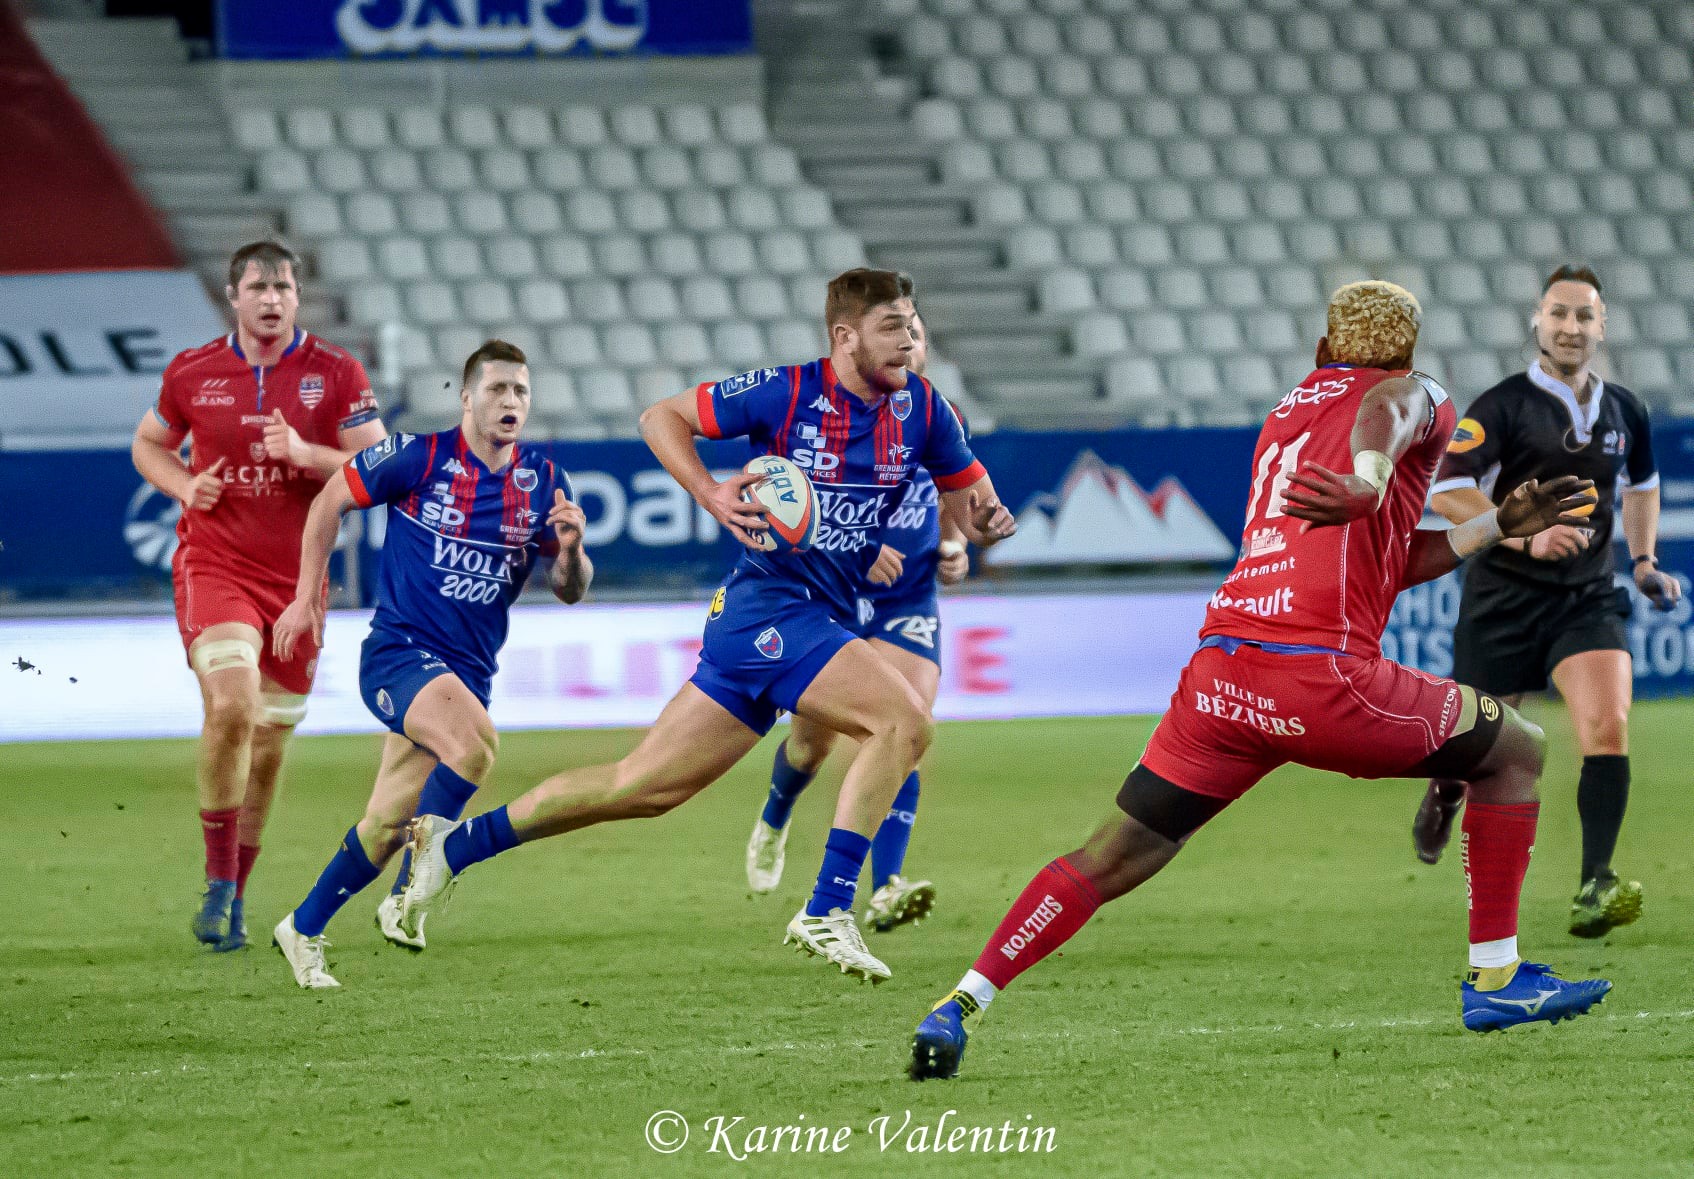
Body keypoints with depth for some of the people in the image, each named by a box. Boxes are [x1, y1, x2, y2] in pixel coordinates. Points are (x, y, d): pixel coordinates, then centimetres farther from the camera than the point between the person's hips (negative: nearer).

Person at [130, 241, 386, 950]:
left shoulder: (335, 374, -1)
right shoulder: (192, 373, 2)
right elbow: (148, 444, 19)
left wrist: (304, 453, -19)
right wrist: (185, 487, -2)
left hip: (297, 579, 2)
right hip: (214, 566, -2)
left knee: (268, 742, 8)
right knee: (231, 707, -24)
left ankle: (235, 897, 25)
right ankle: (219, 884, -13)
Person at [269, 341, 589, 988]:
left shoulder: (543, 483, 2)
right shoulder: (419, 457, -10)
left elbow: (569, 590, 6)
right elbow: (331, 500, 3)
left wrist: (571, 547, -17)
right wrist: (305, 597, 3)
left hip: (469, 668, 5)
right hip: (398, 651, -5)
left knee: (388, 825, 8)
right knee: (474, 740, -33)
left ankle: (303, 930, 28)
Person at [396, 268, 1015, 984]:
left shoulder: (919, 407, 5)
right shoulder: (787, 392, -11)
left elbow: (968, 498, 14)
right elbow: (662, 417, -1)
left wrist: (986, 520, -10)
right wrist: (709, 493, -16)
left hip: (820, 619, 7)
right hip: (770, 606, -7)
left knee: (648, 786, 10)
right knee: (903, 723, -24)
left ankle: (456, 843, 21)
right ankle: (828, 911, -21)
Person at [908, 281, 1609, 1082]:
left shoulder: (1286, 413, 31)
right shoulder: (1418, 397, 11)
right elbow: (1384, 409, -17)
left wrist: (1501, 526, 35)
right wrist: (1372, 479, -38)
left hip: (1219, 674, 6)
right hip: (1319, 669, -6)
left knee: (1115, 857, 10)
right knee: (1514, 751, 15)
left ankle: (961, 1006, -1)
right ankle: (1496, 978, 14)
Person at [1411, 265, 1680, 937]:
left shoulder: (1623, 412, 6)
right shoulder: (1503, 406, -9)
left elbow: (1642, 482, 27)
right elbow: (1447, 491, -18)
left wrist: (1643, 560, 18)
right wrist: (1528, 538, -27)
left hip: (1588, 598, 3)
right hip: (1503, 597, -3)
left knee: (1608, 729, -21)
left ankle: (1594, 890, -25)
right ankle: (1445, 788, 49)